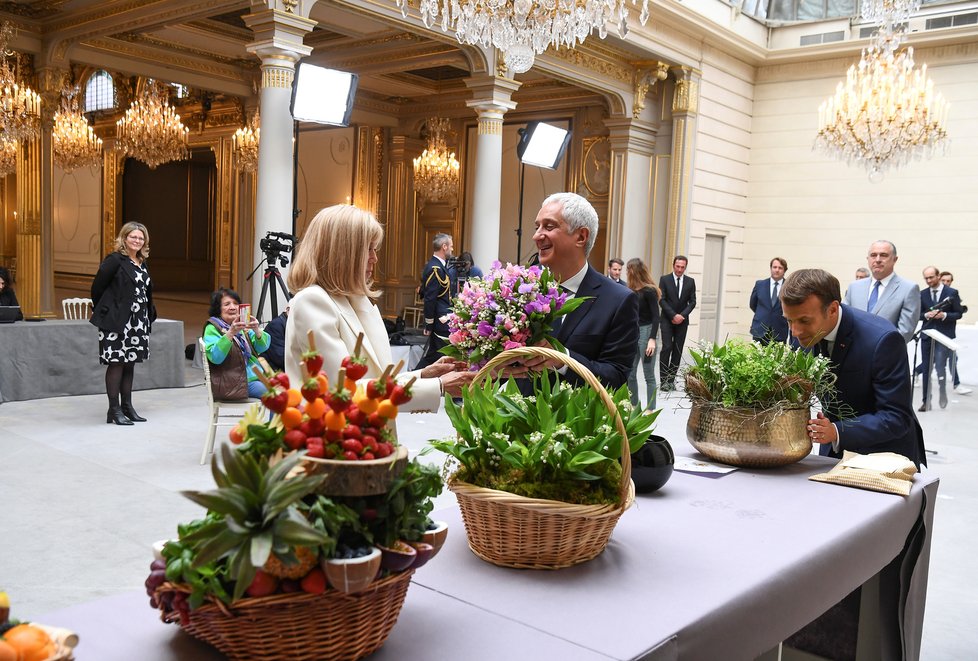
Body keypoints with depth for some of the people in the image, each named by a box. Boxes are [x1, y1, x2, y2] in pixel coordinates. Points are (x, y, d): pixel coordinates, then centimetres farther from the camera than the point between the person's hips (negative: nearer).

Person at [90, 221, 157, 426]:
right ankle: (114, 410, 2)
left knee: (130, 363, 11)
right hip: (116, 321, -7)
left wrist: (149, 316, 10)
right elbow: (97, 286, -8)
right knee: (116, 363, -4)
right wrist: (102, 311, -1)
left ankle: (127, 406, 19)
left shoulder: (142, 264, 15)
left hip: (137, 322, 7)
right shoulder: (115, 260, -8)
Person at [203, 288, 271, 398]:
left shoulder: (243, 325, 18)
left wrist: (257, 330, -16)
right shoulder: (212, 328, 0)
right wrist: (230, 333, -29)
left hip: (257, 375, 6)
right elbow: (215, 357, -18)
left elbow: (262, 348, 4)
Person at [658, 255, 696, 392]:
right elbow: (662, 300, -5)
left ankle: (671, 379, 6)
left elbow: (692, 302, 5)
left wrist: (682, 315, -9)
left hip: (682, 321, 3)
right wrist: (673, 315, -13)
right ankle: (664, 380, -8)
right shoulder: (664, 279, 0)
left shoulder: (690, 281, 7)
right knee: (667, 347, -11)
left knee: (678, 350, 2)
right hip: (667, 320, -3)